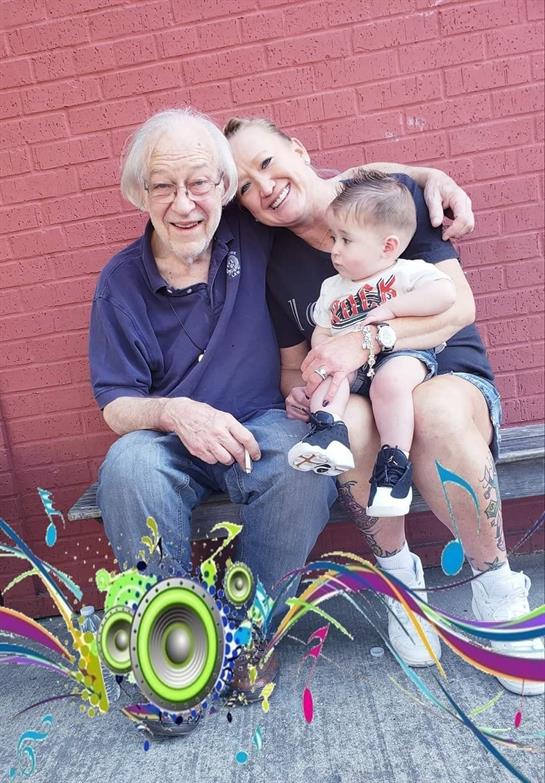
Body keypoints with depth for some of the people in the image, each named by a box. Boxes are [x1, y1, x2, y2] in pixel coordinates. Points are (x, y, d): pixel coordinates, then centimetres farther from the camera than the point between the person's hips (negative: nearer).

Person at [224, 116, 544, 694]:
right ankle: (399, 576, -9)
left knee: (435, 409, -39)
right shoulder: (277, 265, 4)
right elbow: (293, 363, 11)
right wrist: (299, 391, -13)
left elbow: (459, 304, -12)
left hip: (448, 372, -1)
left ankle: (498, 588, -14)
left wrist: (366, 341, -26)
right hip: (361, 396, 2)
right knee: (348, 422, -36)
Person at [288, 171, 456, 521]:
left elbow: (446, 293, -15)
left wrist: (391, 308, -18)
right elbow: (321, 333, 21)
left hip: (405, 352, -5)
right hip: (351, 363, 5)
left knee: (389, 380, -35)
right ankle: (330, 432, -39)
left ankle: (394, 464, -28)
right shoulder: (332, 288, 22)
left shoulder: (408, 272, 3)